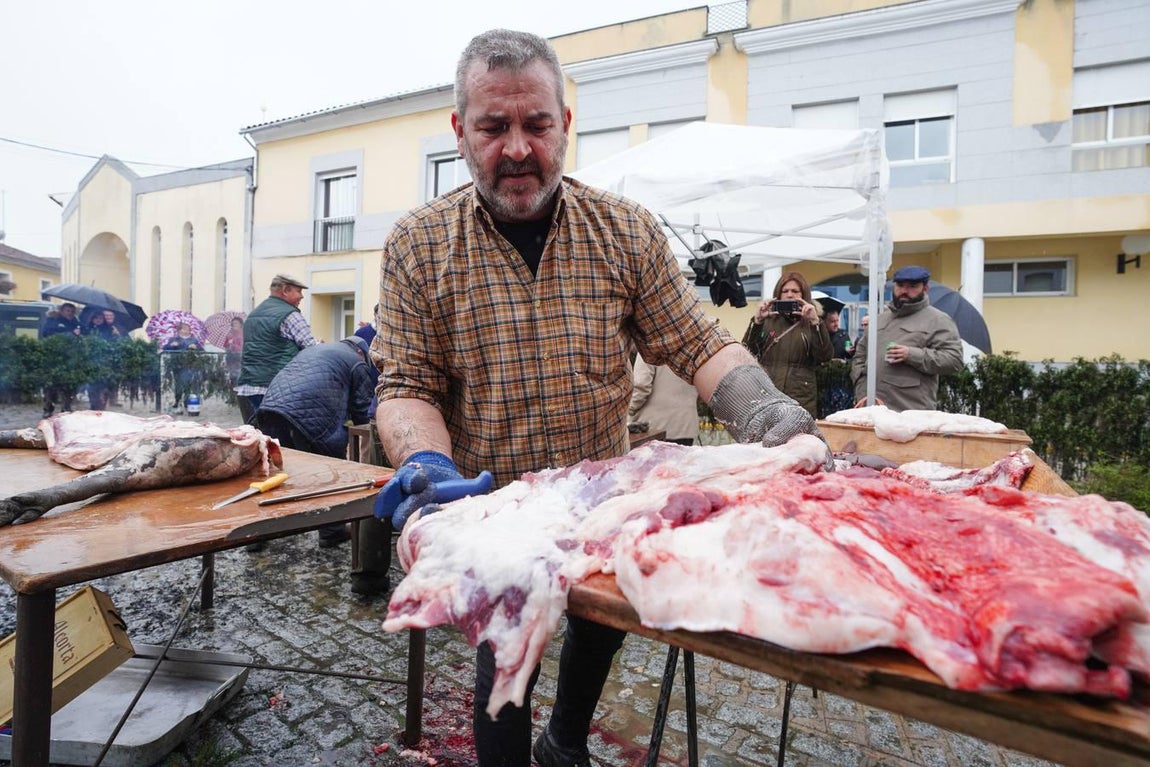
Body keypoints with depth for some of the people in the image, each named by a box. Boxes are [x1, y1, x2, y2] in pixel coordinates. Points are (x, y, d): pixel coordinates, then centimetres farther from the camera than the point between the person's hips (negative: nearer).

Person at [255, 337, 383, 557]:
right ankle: (331, 530, 19)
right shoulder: (358, 363, 13)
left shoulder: (314, 348, 34)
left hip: (271, 405, 7)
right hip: (309, 415, -7)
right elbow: (361, 409, 10)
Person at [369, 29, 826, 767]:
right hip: (492, 515, -2)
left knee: (600, 629, 23)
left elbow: (697, 344, -8)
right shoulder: (418, 245, -10)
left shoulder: (627, 230, -7)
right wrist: (427, 462, -31)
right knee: (504, 658, 10)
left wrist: (760, 406, -26)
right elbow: (405, 385, -11)